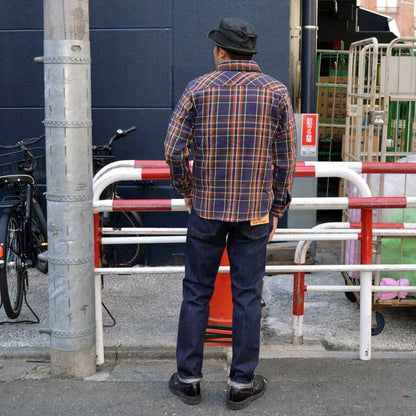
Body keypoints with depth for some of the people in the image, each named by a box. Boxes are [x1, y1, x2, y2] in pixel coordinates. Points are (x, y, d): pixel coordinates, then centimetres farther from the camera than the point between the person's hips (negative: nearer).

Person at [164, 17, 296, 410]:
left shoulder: (198, 89, -4)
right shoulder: (276, 91, -1)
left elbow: (174, 150, -8)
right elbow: (286, 158, 0)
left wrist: (187, 190, 8)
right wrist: (276, 209, 9)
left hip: (207, 208, 0)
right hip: (255, 211, 1)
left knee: (196, 293, 11)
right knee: (247, 296, 8)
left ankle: (188, 379, 20)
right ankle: (242, 383, 18)